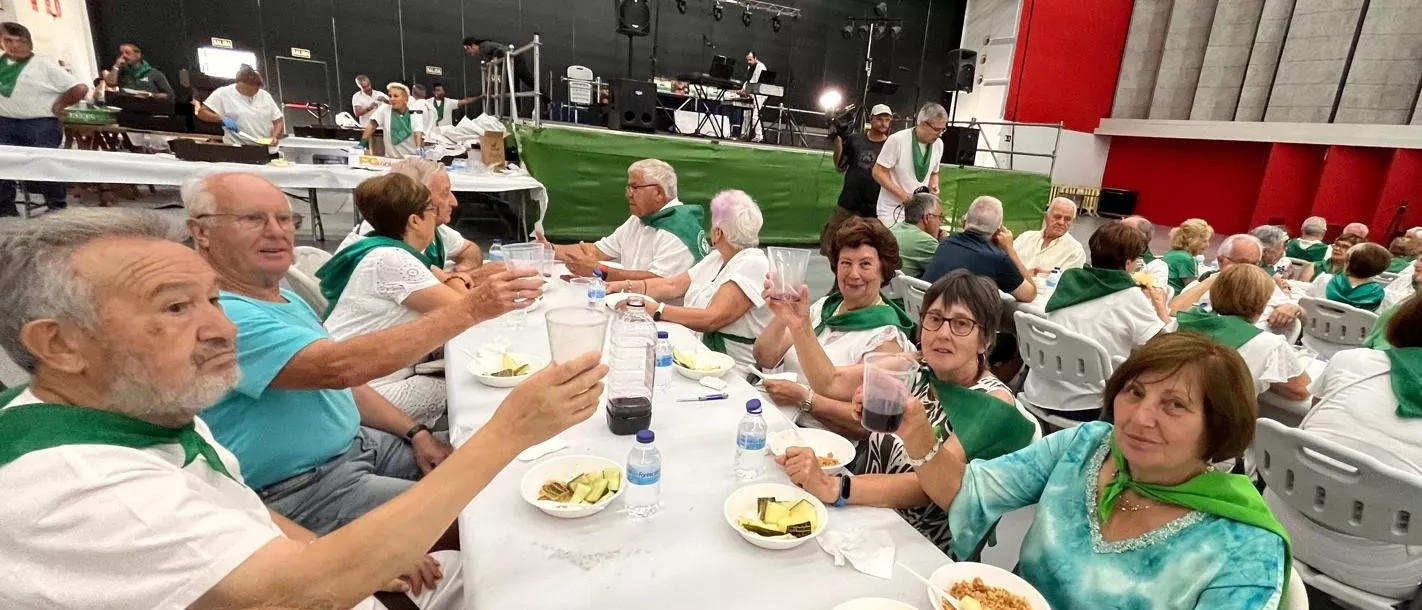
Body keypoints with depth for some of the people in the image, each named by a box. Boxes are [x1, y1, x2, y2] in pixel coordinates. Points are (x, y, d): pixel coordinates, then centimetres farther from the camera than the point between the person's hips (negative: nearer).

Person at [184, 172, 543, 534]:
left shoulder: (286, 300, 10)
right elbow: (339, 367, -36)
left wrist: (416, 433, 1)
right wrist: (471, 308, -38)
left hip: (356, 443, 9)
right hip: (304, 490, -9)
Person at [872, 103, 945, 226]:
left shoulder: (938, 144, 1)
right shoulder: (897, 140, -15)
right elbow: (878, 172, -13)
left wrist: (934, 186, -6)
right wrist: (904, 195, -20)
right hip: (892, 210, -4)